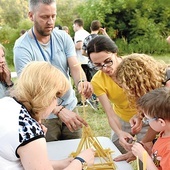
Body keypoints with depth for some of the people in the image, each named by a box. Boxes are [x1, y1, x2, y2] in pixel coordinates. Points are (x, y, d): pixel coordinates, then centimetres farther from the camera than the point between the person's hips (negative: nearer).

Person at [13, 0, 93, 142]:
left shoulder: (63, 37, -4)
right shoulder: (22, 47, -17)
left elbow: (75, 68, -10)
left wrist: (81, 82, -35)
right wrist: (59, 110, -40)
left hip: (70, 108, 4)